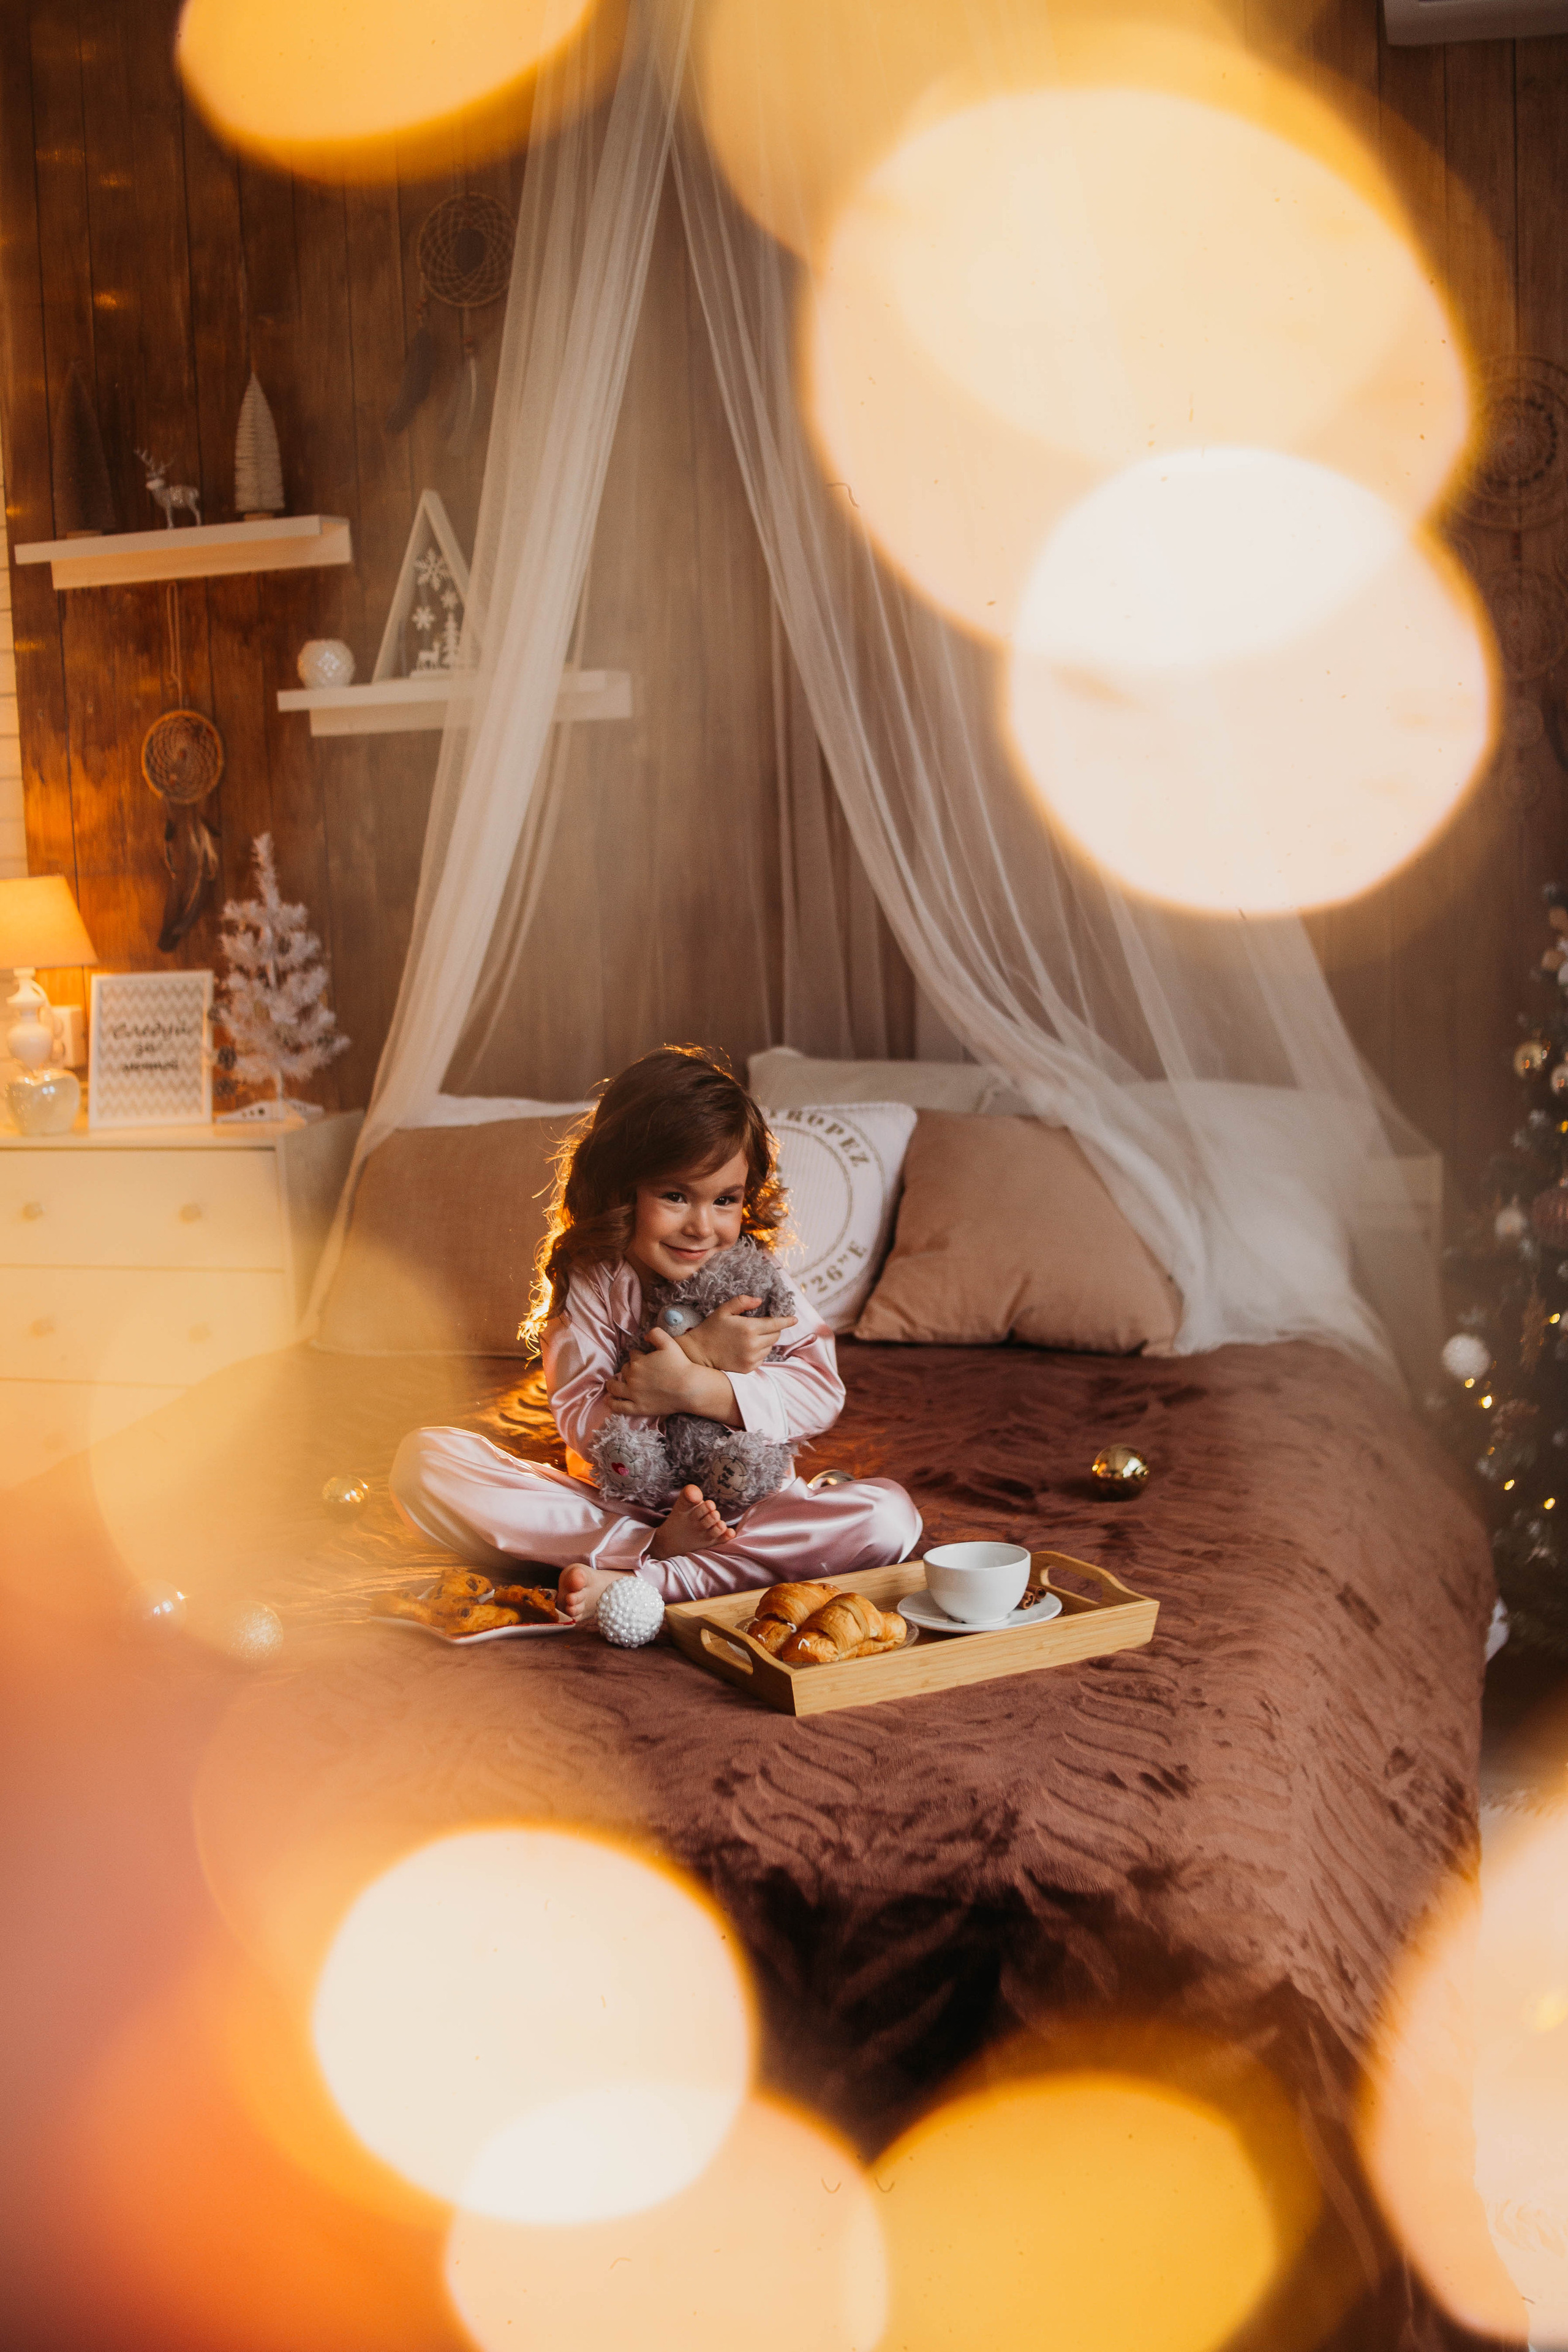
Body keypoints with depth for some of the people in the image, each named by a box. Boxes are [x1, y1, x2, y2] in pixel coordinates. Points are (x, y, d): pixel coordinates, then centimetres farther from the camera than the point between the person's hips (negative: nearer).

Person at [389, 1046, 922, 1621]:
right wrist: (698, 1352, -23)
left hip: (742, 1504, 1)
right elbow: (582, 1426, -14)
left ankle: (639, 1582, -34)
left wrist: (696, 1388, -25)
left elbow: (822, 1394, -12)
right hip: (609, 1502, 0)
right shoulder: (586, 1282, -6)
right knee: (424, 1460, -19)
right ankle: (655, 1548, -29)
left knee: (890, 1515, -29)